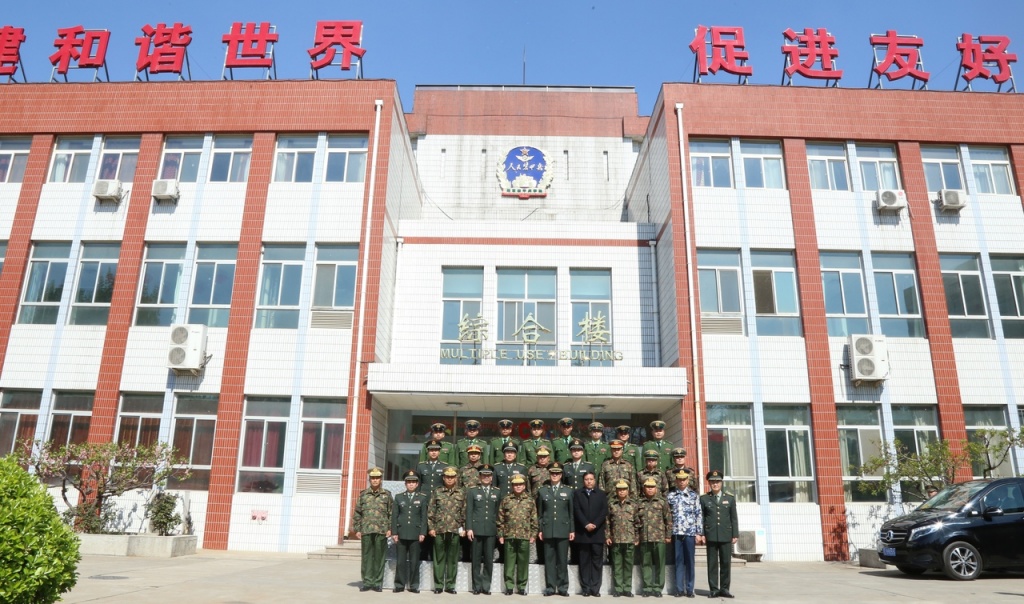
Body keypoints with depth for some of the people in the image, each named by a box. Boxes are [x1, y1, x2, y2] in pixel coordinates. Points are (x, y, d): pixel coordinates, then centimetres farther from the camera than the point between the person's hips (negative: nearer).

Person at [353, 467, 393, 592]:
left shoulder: (387, 494, 5)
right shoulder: (363, 494, 8)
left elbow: (392, 513, 5)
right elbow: (357, 513, 8)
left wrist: (390, 529, -3)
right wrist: (357, 529, 2)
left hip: (381, 531, -1)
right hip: (366, 530, 1)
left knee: (379, 557, 3)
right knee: (366, 557, 3)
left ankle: (377, 583, 11)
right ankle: (367, 582, 12)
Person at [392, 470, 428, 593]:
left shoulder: (422, 498, 8)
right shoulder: (398, 497, 10)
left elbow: (424, 517, 3)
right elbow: (394, 516, 6)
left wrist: (422, 533, -5)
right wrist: (394, 532, -1)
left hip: (415, 534, -1)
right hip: (401, 533, 1)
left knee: (414, 561, 2)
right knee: (401, 560, 2)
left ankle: (414, 585, 9)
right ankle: (400, 585, 10)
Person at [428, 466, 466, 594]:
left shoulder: (461, 493, 6)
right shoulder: (437, 492, 5)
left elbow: (464, 512, 8)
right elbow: (430, 511, 4)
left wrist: (462, 527, 2)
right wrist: (431, 527, -1)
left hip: (455, 530, 1)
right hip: (439, 530, 0)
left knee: (452, 559, 5)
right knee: (439, 558, 5)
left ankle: (450, 585, 14)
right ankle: (438, 585, 13)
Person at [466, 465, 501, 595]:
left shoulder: (497, 493, 12)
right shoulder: (472, 491, 6)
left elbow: (498, 512, 12)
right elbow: (469, 511, 1)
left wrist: (498, 529, 8)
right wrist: (469, 528, -6)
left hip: (491, 531, 2)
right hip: (476, 530, -1)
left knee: (489, 560, 3)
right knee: (476, 560, 3)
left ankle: (486, 586, 12)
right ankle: (477, 586, 12)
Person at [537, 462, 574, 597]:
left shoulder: (568, 491, 8)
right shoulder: (542, 491, 8)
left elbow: (571, 512, 6)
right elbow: (539, 512, 7)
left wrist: (572, 530, 1)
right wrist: (539, 529, 2)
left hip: (563, 530, 0)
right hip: (547, 530, 0)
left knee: (562, 559, 3)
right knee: (549, 559, 3)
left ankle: (563, 587, 10)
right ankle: (550, 587, 9)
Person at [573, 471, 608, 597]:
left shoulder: (602, 494, 12)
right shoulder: (577, 493, 9)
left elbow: (604, 511, 2)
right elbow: (577, 510, -1)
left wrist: (595, 524, -11)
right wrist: (586, 524, -13)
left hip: (597, 532, 1)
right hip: (582, 532, 0)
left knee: (597, 560, -1)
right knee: (584, 561, 2)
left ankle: (595, 588, 2)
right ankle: (585, 588, 4)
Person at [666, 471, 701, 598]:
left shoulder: (694, 495, 4)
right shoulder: (670, 495, 6)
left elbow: (699, 514, 3)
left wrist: (699, 532, -3)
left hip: (690, 532, -1)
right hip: (676, 533, 1)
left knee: (690, 561, 3)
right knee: (678, 561, 4)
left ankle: (689, 589, 10)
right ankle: (679, 589, 9)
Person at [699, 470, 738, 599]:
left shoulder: (730, 499, 10)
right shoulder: (704, 499, 6)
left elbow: (734, 518, 8)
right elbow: (700, 518, 3)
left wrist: (735, 535, 2)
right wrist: (701, 534, -4)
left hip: (726, 536, 1)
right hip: (711, 536, -1)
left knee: (726, 563, 3)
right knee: (712, 563, 1)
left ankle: (725, 588, 12)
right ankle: (714, 589, 6)